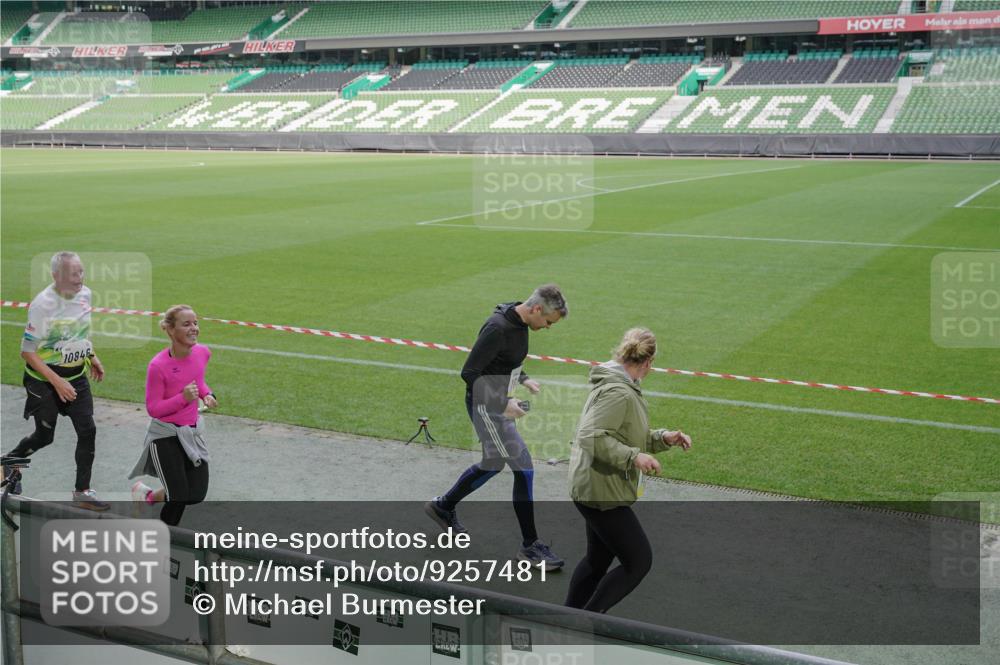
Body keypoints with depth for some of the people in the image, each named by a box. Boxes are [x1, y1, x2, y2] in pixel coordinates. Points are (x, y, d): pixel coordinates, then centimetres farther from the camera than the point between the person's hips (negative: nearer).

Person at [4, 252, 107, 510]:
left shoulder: (85, 294, -4)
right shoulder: (42, 304, -24)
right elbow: (27, 351, -20)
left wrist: (91, 357, 14)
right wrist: (57, 382, -23)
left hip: (76, 376, 5)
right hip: (44, 380, -5)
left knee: (87, 430, -2)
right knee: (44, 436, 8)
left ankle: (82, 491, 11)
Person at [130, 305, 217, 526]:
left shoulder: (202, 353, -7)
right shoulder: (158, 365, -23)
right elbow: (152, 409, -16)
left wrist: (207, 394, -5)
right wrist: (183, 398, -30)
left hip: (193, 432, 6)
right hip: (166, 435, -6)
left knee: (197, 495, 6)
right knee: (179, 496, -4)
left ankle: (148, 496, 33)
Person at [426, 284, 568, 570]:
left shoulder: (519, 323, 2)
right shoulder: (498, 328, -26)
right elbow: (469, 373, -25)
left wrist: (523, 379, 6)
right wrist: (503, 404, -23)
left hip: (498, 403, 10)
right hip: (485, 406, -10)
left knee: (493, 464, 23)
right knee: (524, 468, -7)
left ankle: (442, 506, 43)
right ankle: (530, 546, 4)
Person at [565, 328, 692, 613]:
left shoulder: (621, 387, 11)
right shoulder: (617, 392, -22)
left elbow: (625, 436, 19)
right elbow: (591, 437, -31)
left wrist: (664, 437, 7)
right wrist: (634, 457, -32)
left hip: (594, 490, 11)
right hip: (602, 493, -11)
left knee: (598, 558, 23)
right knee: (638, 561, -3)